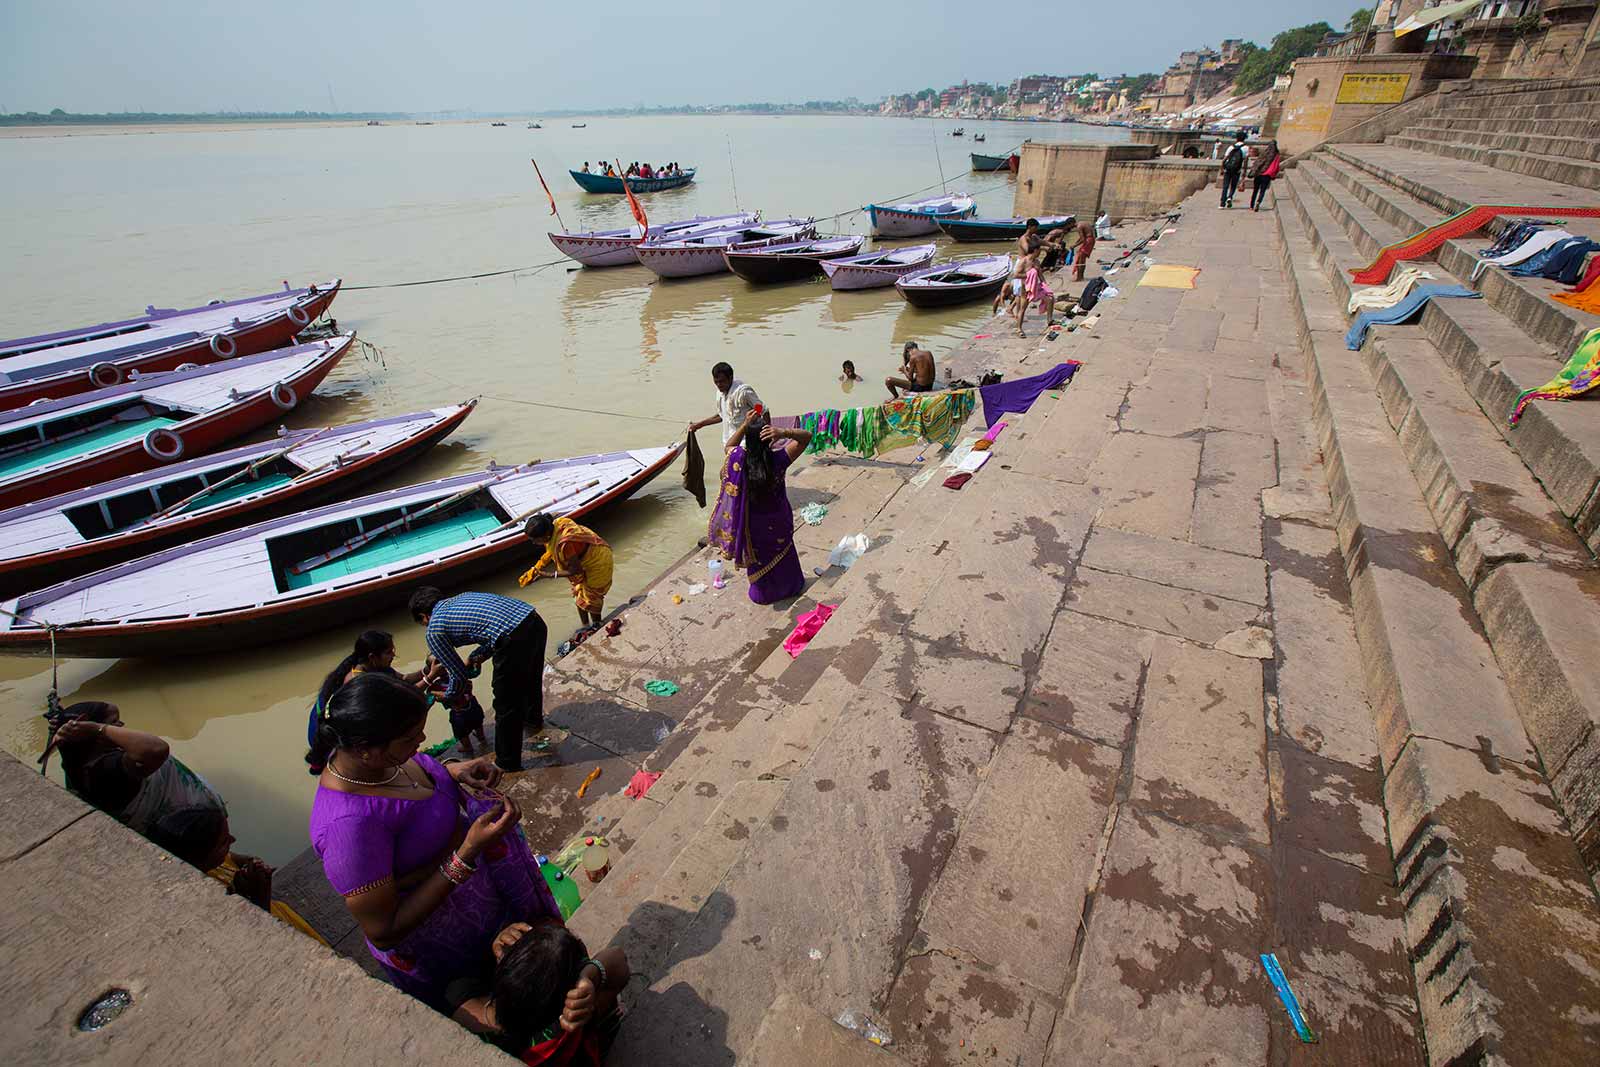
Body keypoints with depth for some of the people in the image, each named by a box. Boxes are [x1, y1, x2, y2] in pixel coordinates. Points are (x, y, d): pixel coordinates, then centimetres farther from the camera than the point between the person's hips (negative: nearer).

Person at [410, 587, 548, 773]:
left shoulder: (433, 631, 9)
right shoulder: (461, 597, 28)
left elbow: (459, 676, 12)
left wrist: (448, 696, 32)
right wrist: (475, 657, 39)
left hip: (514, 639, -8)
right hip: (536, 621, 8)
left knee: (506, 707, 14)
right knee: (531, 678, 36)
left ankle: (507, 762, 33)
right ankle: (534, 720, 63)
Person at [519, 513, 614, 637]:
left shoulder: (565, 543, -41)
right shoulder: (553, 526, -16)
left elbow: (575, 571, -27)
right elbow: (551, 552, 3)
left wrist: (549, 575, -23)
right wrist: (535, 569, -5)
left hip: (597, 564, -8)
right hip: (583, 560, 8)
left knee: (590, 599, 11)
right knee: (579, 594, 21)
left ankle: (596, 627, 37)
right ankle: (585, 626, 40)